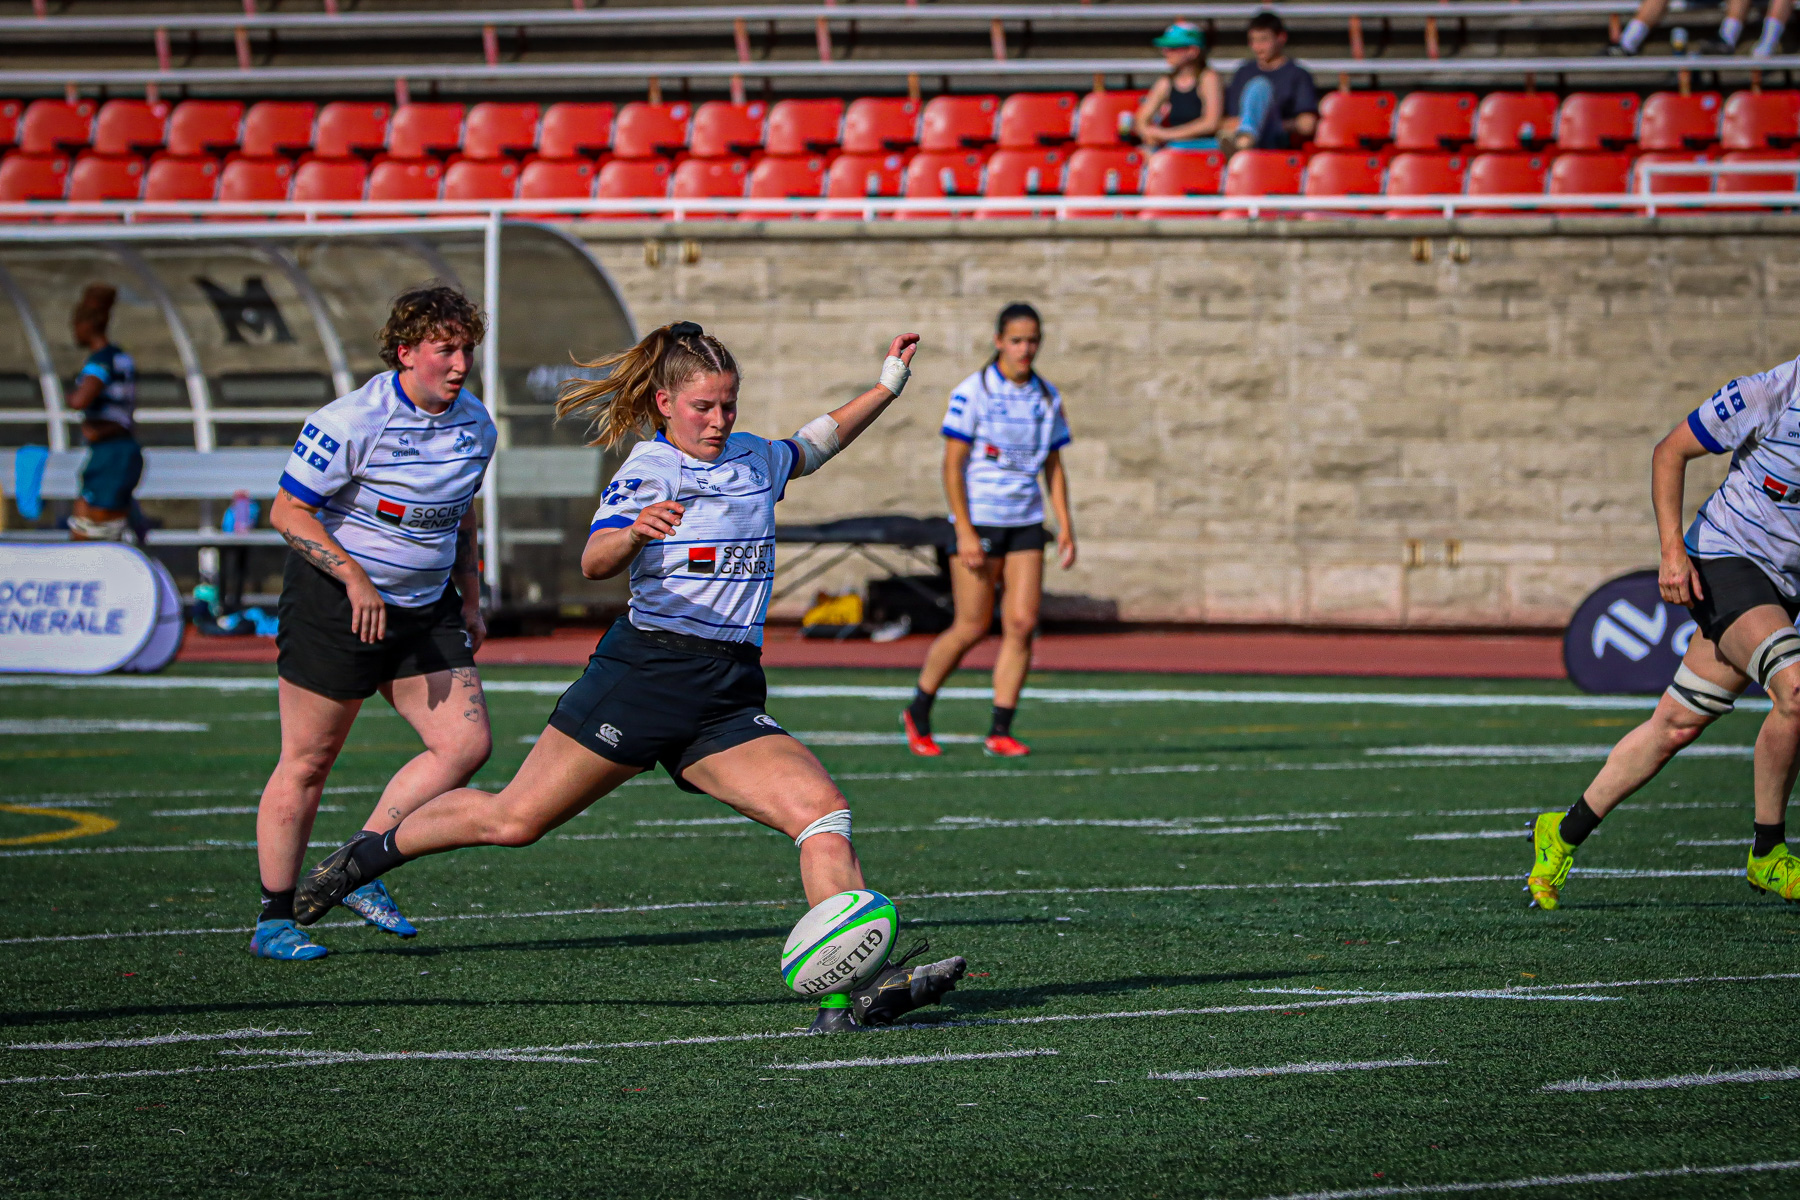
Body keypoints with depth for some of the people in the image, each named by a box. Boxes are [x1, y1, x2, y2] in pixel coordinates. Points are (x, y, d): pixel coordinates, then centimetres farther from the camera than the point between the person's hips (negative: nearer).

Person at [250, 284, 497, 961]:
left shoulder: (476, 425, 4)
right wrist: (354, 577, -23)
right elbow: (287, 511, -14)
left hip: (426, 612, 6)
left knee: (466, 744, -5)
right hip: (332, 602, -6)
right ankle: (274, 919, 9)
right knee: (308, 761, -1)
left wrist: (470, 601, 16)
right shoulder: (352, 422, -17)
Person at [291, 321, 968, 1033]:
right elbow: (594, 562, -21)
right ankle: (368, 855, 22)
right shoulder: (648, 471, -4)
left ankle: (853, 994, -24)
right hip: (645, 673, -5)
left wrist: (887, 388, 33)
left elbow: (813, 447, 39)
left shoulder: (754, 460, 15)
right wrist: (635, 532, -41)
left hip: (730, 701, 5)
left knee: (825, 814, -16)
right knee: (515, 819, -2)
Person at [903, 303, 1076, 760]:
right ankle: (918, 713, 18)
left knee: (1021, 623, -6)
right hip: (978, 520, -5)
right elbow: (952, 466, -9)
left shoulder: (1047, 397, 8)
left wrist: (1065, 525, 6)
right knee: (972, 627, -2)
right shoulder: (972, 392, -8)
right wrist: (964, 531, -15)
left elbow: (1053, 466, 15)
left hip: (1025, 524, 5)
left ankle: (1000, 731, 1)